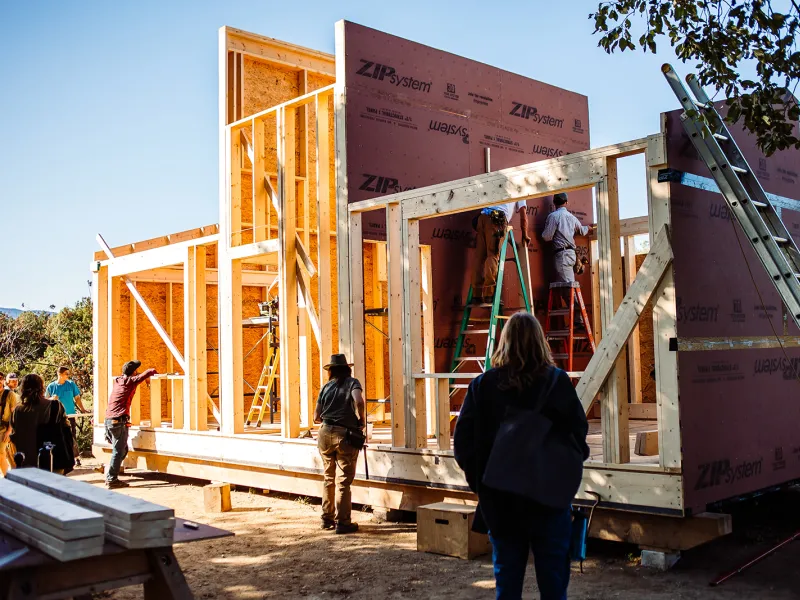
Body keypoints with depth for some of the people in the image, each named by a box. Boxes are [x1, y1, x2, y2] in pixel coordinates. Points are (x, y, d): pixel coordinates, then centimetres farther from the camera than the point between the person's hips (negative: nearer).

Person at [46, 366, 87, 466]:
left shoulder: (71, 384, 3)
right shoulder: (51, 386, 2)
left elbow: (77, 398, 7)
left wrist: (82, 409, -4)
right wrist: (52, 399, -16)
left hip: (70, 415, 0)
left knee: (72, 437, -3)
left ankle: (76, 457, 5)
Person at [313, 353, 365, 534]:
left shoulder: (326, 387, 12)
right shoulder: (352, 383, 2)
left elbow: (316, 417, 12)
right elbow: (359, 402, -19)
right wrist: (362, 421, -4)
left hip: (325, 433, 4)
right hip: (345, 435, -4)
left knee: (329, 477, 18)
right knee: (344, 481, 1)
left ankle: (327, 518, 25)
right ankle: (342, 522, 3)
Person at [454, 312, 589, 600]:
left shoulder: (482, 385, -3)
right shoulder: (557, 381, -7)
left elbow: (463, 443, -4)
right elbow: (579, 435, -7)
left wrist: (480, 483, 7)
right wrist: (568, 475, 9)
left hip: (499, 500, 1)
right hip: (551, 500, -1)